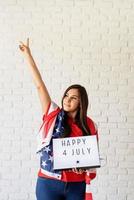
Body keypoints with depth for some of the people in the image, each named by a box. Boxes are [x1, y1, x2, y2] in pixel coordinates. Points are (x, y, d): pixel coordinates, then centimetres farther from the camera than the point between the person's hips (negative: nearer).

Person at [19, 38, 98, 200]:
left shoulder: (89, 125, 0)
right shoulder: (53, 115, -2)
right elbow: (39, 85, -4)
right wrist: (27, 55, -5)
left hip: (76, 185, 1)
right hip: (48, 183, -1)